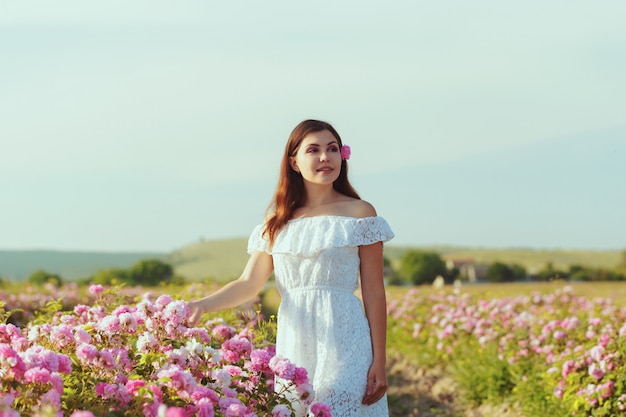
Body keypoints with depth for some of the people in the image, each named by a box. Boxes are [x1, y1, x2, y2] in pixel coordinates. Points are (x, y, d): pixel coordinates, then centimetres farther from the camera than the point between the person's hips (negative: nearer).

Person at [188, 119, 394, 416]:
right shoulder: (278, 221, 11)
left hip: (343, 344, -3)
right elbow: (249, 283, 7)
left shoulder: (359, 214, 3)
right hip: (293, 346, 3)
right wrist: (203, 305, -12)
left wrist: (379, 362, -4)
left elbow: (374, 292, 1)